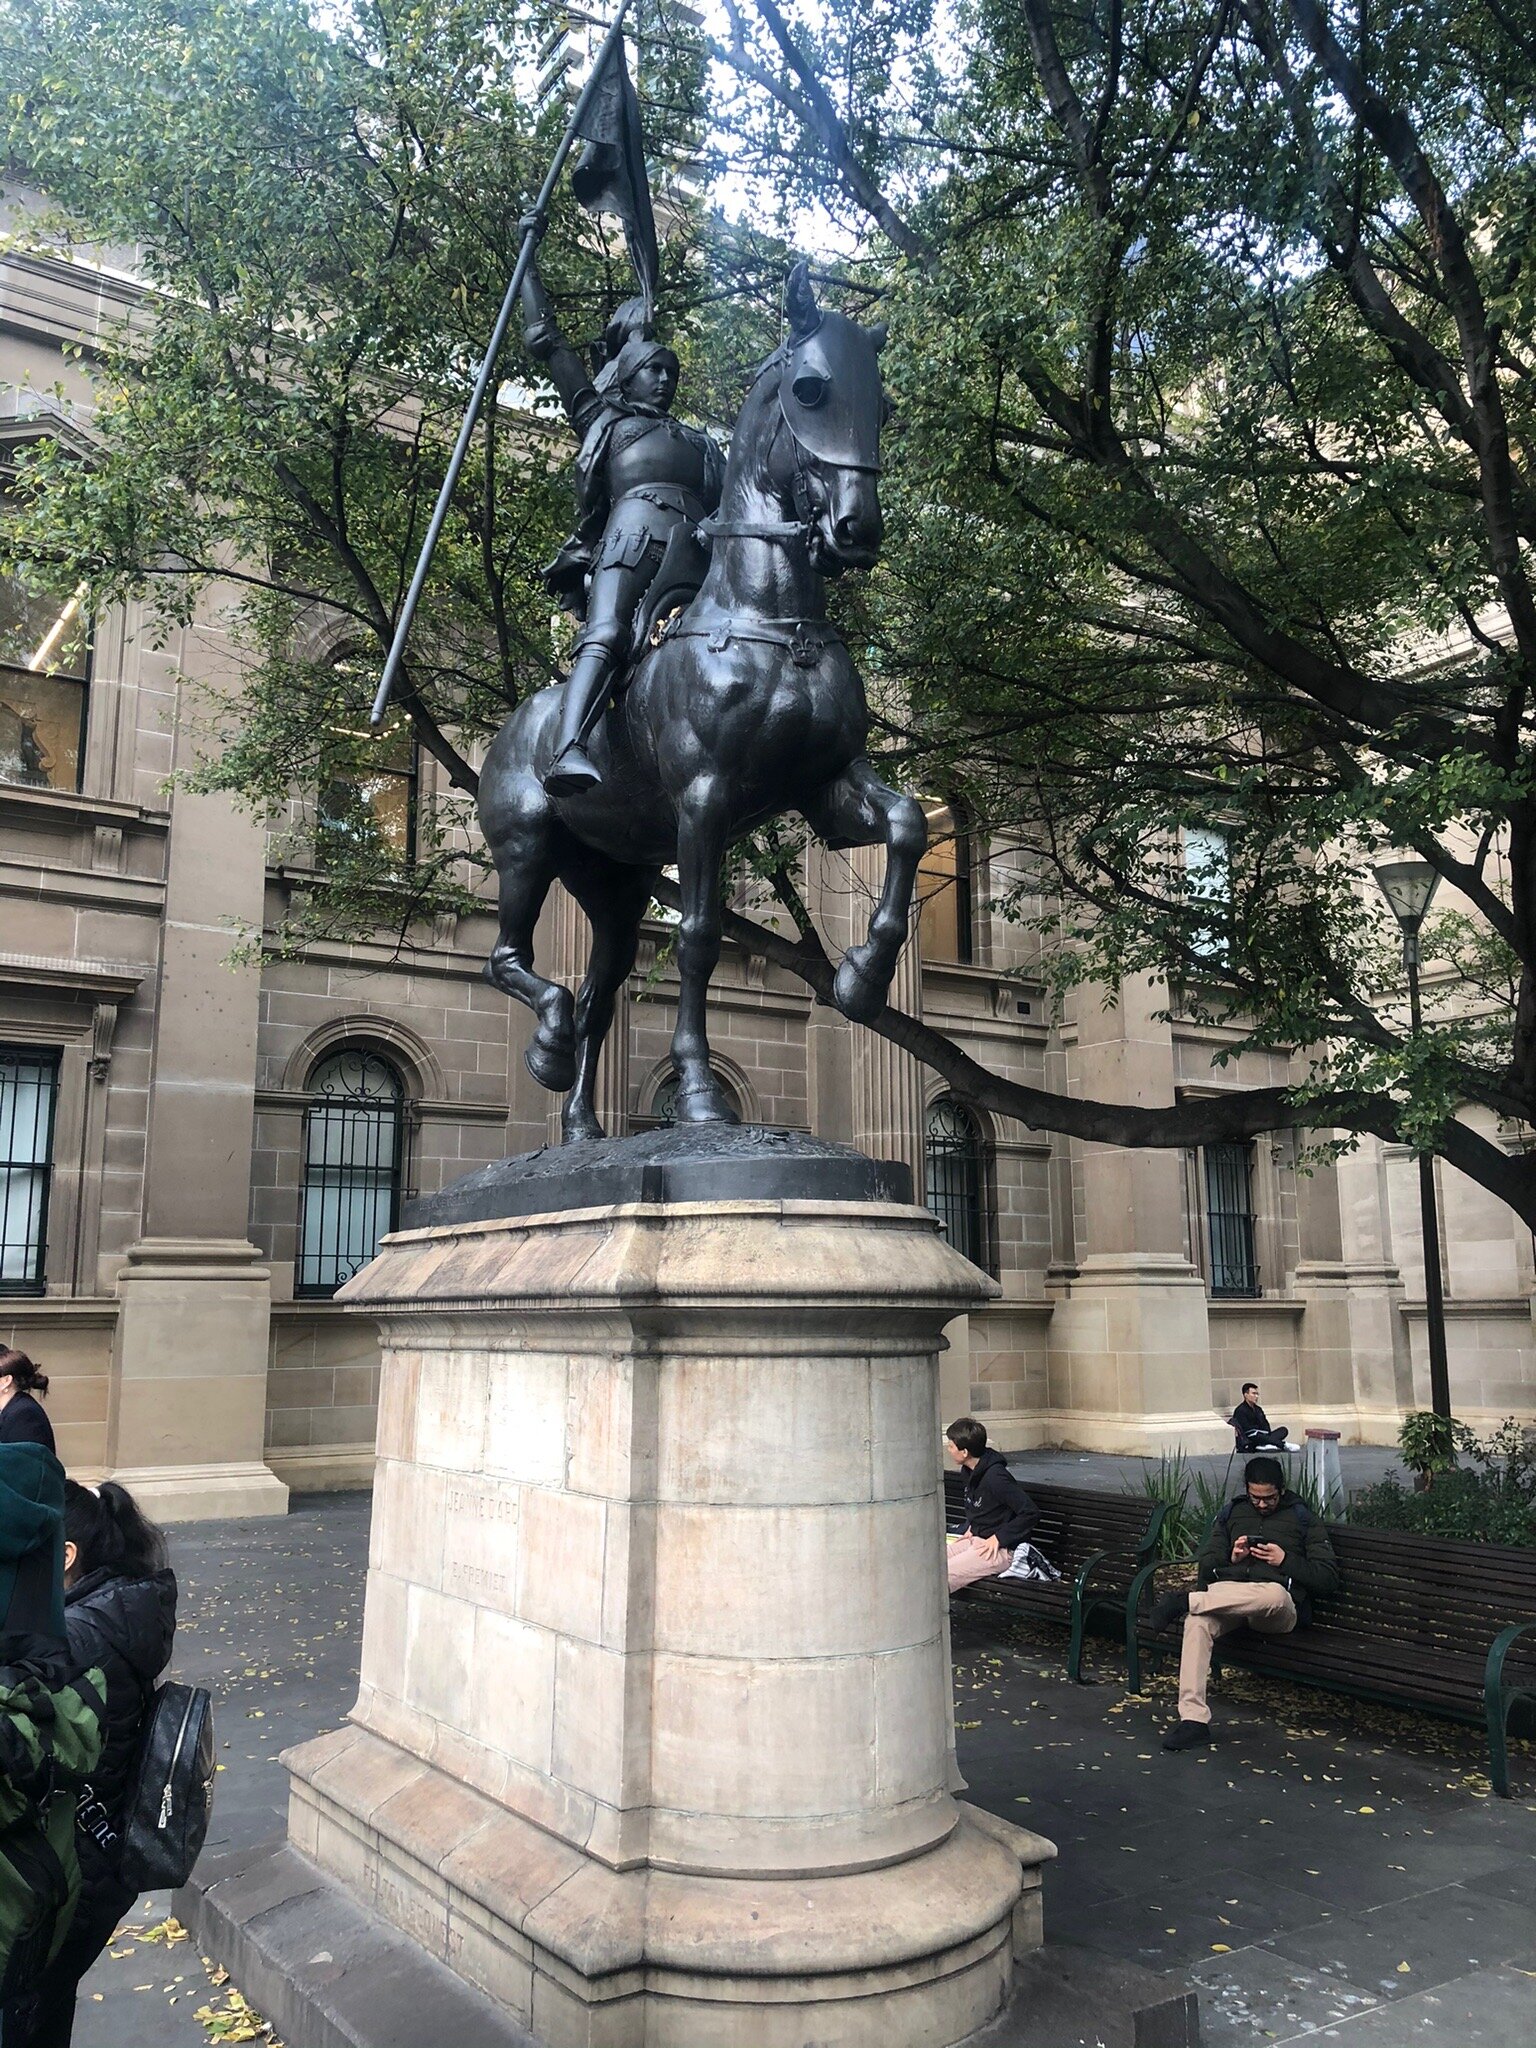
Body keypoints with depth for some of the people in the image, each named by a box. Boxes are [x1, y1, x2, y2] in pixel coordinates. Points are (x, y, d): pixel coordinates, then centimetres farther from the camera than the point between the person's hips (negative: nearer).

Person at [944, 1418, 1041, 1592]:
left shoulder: (995, 1477, -21)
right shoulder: (970, 1472, 7)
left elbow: (1031, 1513, -23)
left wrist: (998, 1538, -18)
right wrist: (971, 1529, 11)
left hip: (1000, 1551, -9)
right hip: (975, 1540, 9)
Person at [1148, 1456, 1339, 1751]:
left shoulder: (1303, 1519, 14)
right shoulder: (1232, 1512, 23)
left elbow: (1328, 1577, 7)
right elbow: (1205, 1565, 20)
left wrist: (1285, 1560, -6)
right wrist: (1230, 1559, -2)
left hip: (1276, 1611, -2)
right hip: (1225, 1595, 2)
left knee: (1275, 1594, -43)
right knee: (1197, 1621, -35)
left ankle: (1185, 1600, -36)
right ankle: (1192, 1718, -38)